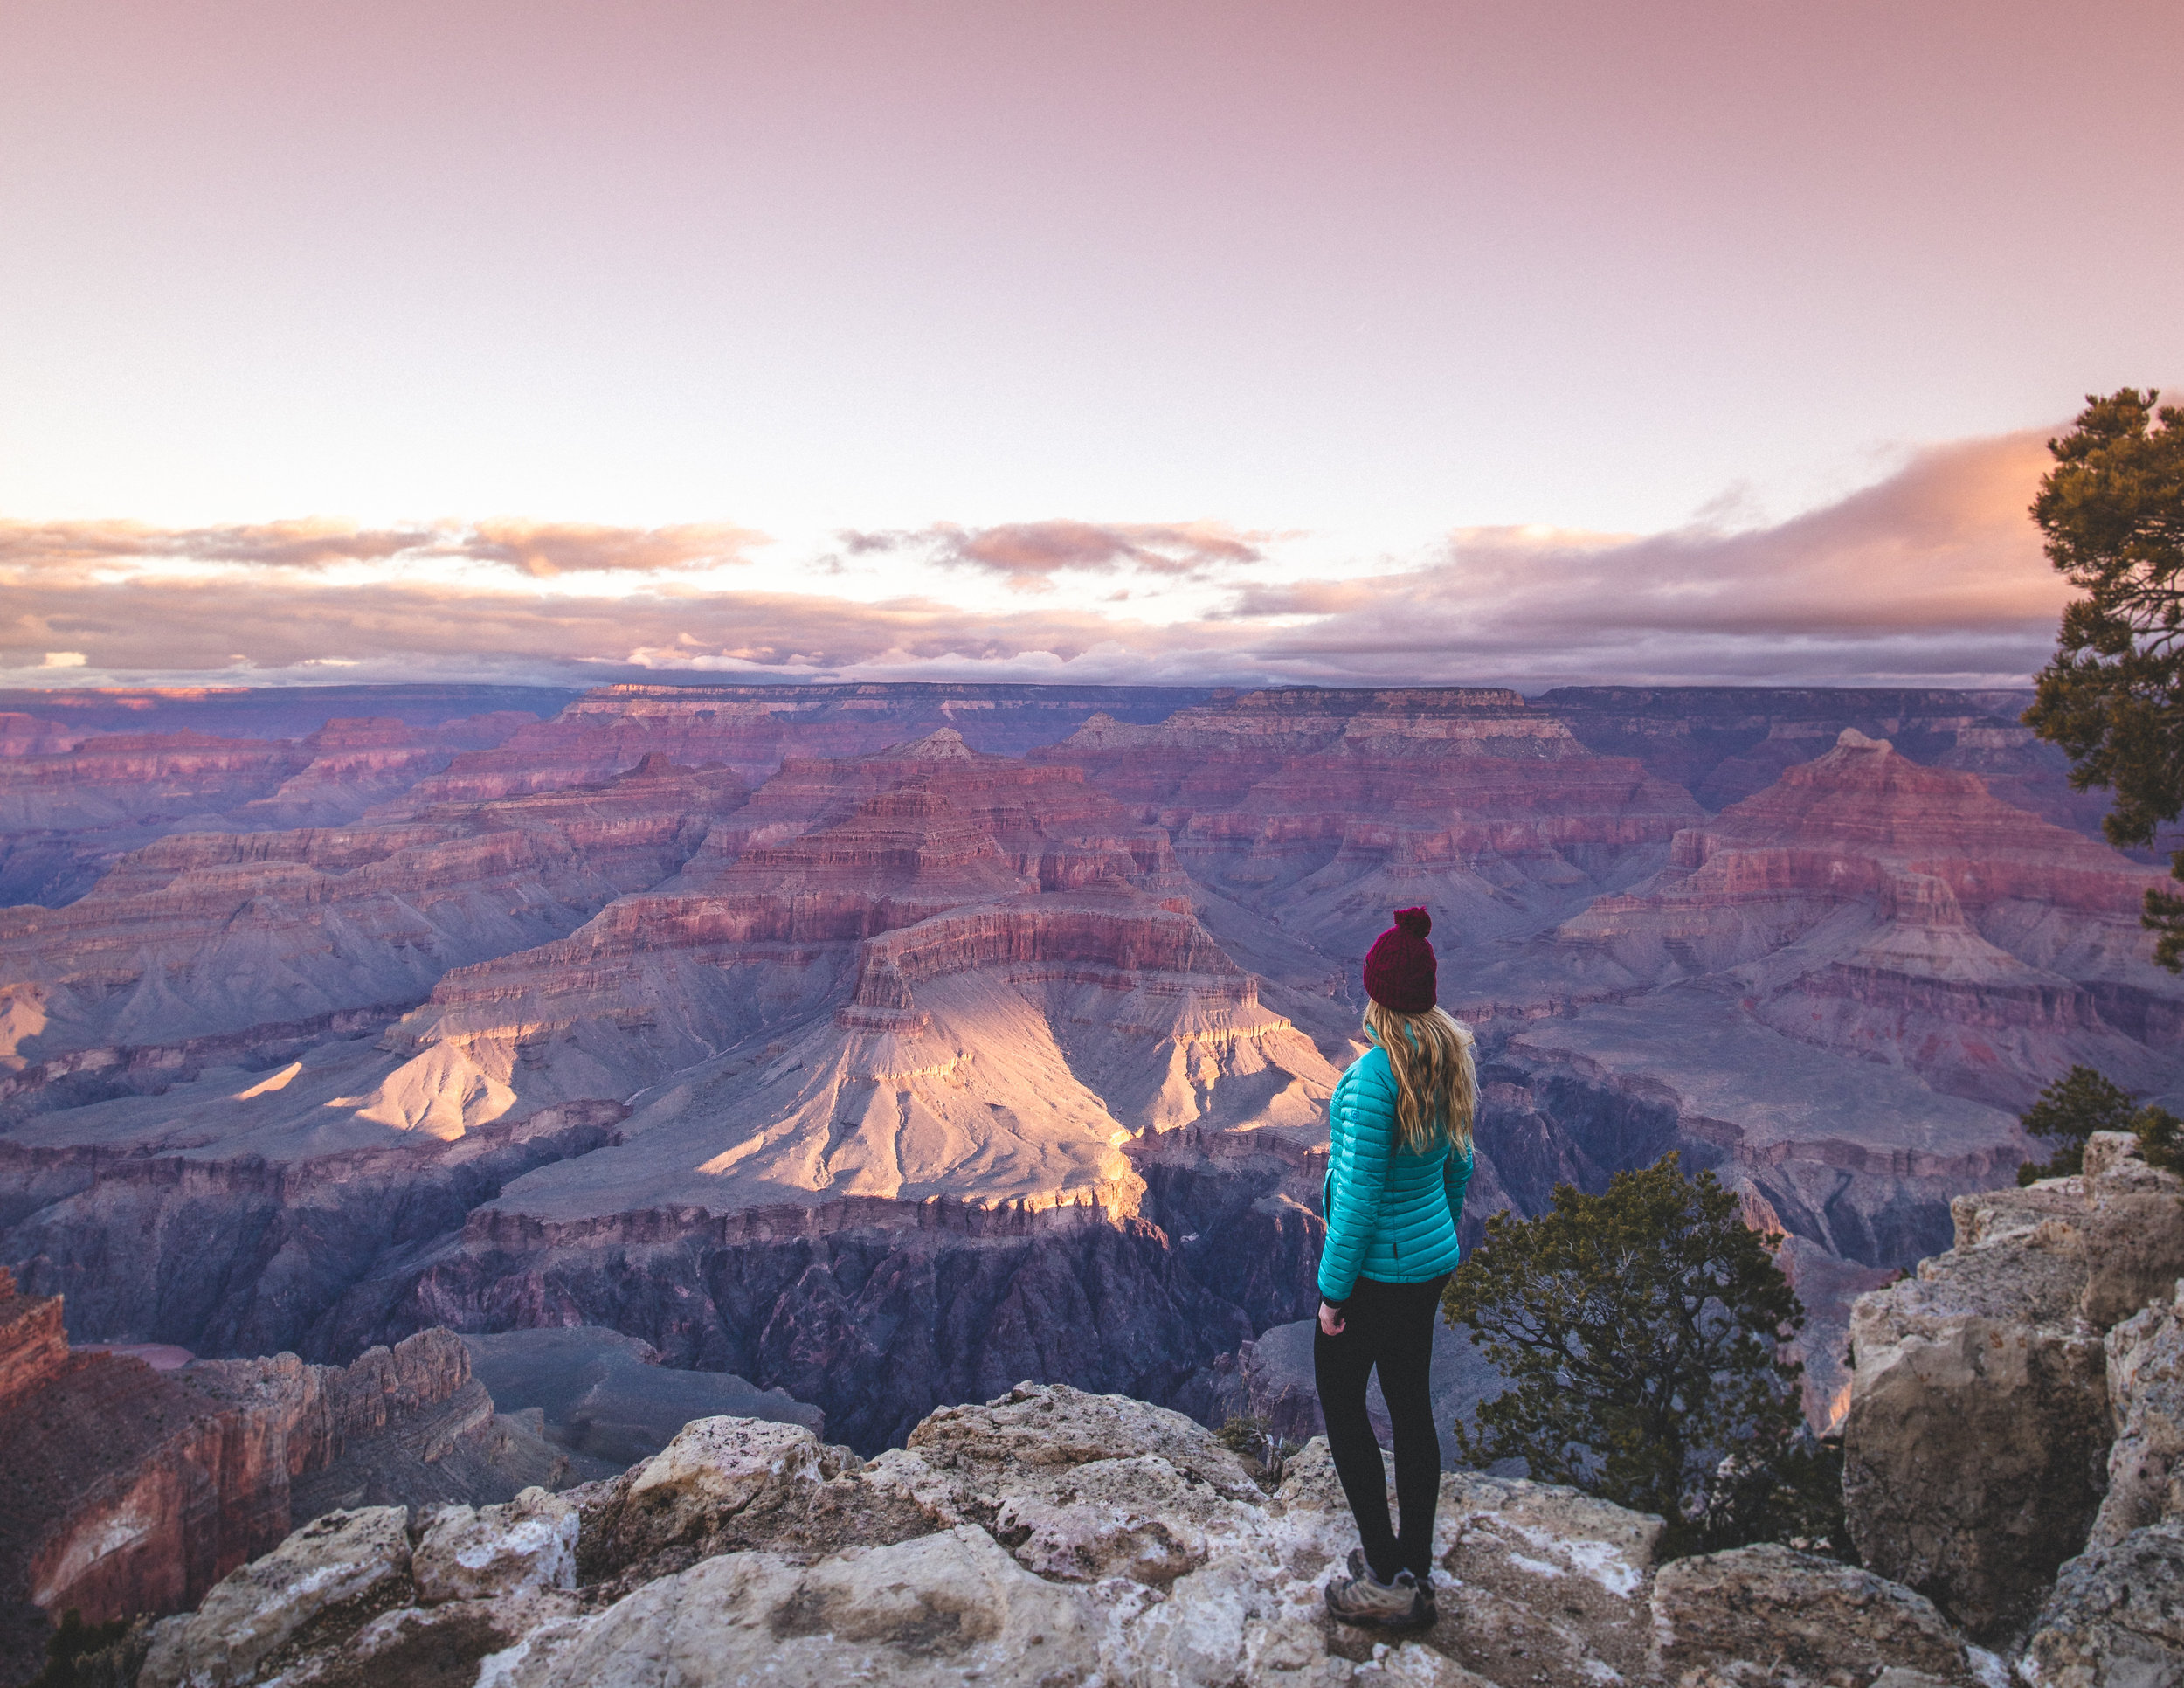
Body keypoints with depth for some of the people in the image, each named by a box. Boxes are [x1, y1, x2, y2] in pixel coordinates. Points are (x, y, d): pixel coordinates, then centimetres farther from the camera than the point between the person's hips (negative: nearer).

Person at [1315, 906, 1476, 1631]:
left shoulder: (1372, 1077, -28)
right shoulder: (1451, 1060, -2)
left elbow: (1359, 1198, -24)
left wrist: (1332, 1291, -14)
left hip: (1376, 1268, -7)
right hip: (1432, 1260, 8)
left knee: (1340, 1404, 11)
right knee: (1411, 1407, 18)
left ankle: (1385, 1579, 18)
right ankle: (1416, 1570, 31)